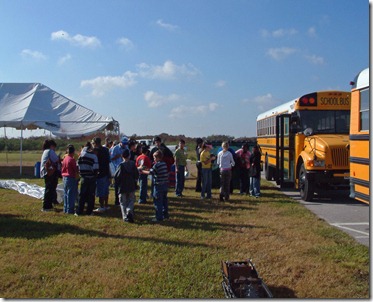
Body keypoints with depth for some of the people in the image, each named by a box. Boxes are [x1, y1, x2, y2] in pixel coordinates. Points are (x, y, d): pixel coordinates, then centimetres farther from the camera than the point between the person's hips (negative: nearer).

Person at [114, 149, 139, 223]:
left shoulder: (121, 165, -14)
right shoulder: (133, 164, -5)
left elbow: (116, 176, -13)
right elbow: (136, 175, 1)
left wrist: (118, 183, 6)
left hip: (122, 187, -2)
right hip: (131, 186, 2)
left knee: (123, 203, 8)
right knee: (131, 200, 15)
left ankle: (125, 216, 3)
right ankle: (129, 211, -10)